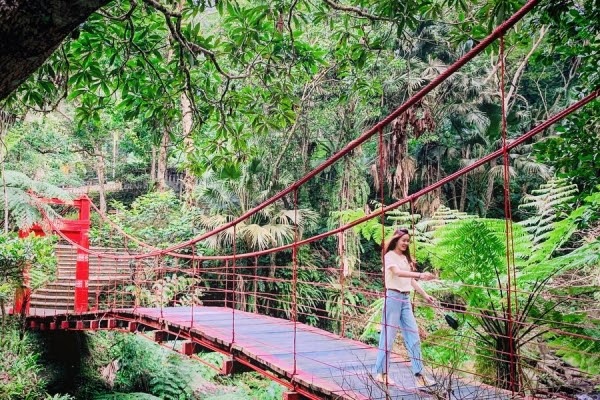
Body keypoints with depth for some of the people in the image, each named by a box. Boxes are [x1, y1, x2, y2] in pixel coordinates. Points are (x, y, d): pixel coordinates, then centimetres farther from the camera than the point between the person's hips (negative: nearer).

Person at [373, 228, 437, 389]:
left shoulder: (406, 258, 17)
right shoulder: (389, 256, -6)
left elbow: (411, 280, 17)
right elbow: (398, 273, -24)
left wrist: (425, 295, 8)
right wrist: (420, 275, -34)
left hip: (406, 298, 7)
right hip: (393, 297, -7)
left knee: (413, 336, 3)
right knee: (388, 336, -2)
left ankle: (419, 374, 4)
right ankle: (380, 372, 9)